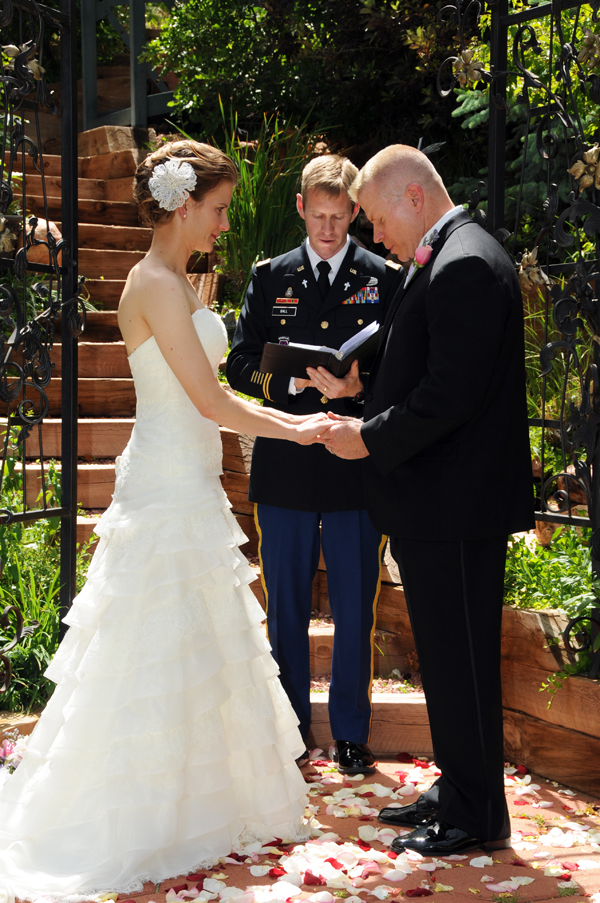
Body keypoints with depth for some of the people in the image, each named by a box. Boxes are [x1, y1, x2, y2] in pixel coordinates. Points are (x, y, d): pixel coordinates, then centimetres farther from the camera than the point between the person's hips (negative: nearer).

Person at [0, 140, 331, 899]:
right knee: (164, 659, 0)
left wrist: (293, 417, 11)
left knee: (197, 657, 17)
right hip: (168, 494, -10)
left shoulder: (172, 282, 14)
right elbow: (209, 401, -20)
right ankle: (145, 826, 14)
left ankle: (197, 798, 30)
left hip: (187, 489, 10)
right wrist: (293, 430, -8)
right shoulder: (157, 283, -17)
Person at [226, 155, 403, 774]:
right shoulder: (270, 277, 9)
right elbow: (239, 364, 5)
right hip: (284, 467, 1)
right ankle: (290, 732, 24)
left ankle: (351, 733, 22)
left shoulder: (386, 279, 4)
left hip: (358, 469, -1)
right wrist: (296, 379, -13)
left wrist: (359, 385, -18)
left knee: (355, 610, 7)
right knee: (285, 609, 9)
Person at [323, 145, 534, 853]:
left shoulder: (465, 265, -17)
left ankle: (478, 819, 13)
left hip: (455, 503, -10)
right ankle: (458, 791, 30)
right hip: (439, 502, 10)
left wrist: (371, 440, -14)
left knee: (459, 658, 0)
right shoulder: (443, 260, 16)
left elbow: (450, 394, -23)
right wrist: (359, 394, 8)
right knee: (449, 656, 17)